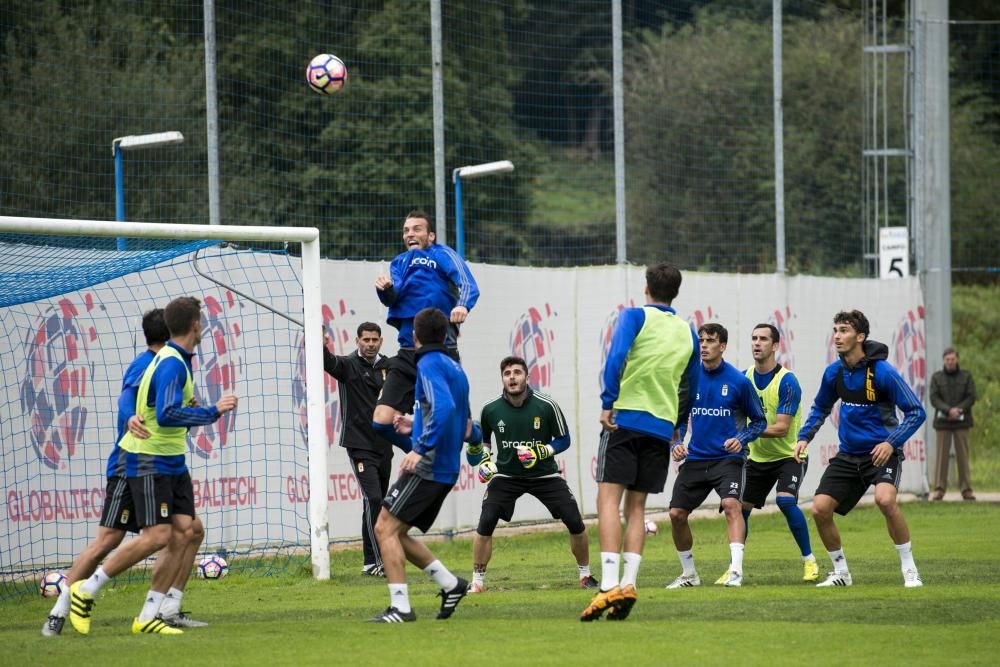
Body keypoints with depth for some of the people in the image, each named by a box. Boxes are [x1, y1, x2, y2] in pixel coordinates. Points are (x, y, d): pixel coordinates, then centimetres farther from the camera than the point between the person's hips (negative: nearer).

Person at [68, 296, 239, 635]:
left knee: (185, 530, -1)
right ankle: (86, 591, 0)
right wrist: (214, 411, -25)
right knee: (157, 536, -14)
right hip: (149, 461, -10)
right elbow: (166, 415, -30)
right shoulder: (171, 364, -19)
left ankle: (147, 617, 1)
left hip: (172, 462, 10)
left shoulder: (178, 360, 12)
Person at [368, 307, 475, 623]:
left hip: (426, 467, -9)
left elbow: (444, 407, -27)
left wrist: (422, 449, -28)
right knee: (396, 532, 16)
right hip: (445, 470, 9)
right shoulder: (454, 368, 19)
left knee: (385, 528, -8)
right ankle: (450, 583, 13)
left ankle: (400, 607, -12)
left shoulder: (430, 364, -10)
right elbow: (462, 424, 26)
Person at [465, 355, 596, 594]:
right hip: (506, 474, 0)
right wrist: (483, 458, -6)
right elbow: (483, 439, 13)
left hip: (543, 474, 0)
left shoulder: (546, 406, -14)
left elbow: (563, 440, -5)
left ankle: (585, 575, 14)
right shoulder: (491, 409, -8)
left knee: (575, 522, -8)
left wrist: (540, 453, -21)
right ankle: (477, 581, -6)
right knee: (486, 522, -19)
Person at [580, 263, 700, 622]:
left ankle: (610, 585, -22)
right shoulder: (687, 332, 15)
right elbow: (691, 389, 21)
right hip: (662, 427, 5)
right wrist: (678, 426, 31)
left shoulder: (635, 317, 0)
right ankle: (628, 582, -2)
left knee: (609, 499, -8)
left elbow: (616, 358, -16)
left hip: (625, 417, -5)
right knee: (636, 506, 11)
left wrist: (608, 403, -15)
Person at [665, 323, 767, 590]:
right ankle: (689, 574, 20)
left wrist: (741, 439, -14)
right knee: (676, 513, 1)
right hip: (695, 458, 4)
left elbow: (759, 421, 4)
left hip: (728, 457, -4)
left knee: (731, 504, -27)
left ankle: (736, 571, -32)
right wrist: (676, 443, -1)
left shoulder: (738, 381, -5)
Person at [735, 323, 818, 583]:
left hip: (789, 455, -6)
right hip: (758, 456, 6)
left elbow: (781, 428, -24)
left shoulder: (787, 381, -19)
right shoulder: (744, 377, -1)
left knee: (785, 500, -26)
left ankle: (809, 561, -12)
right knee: (740, 508, 1)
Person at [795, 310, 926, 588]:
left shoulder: (882, 372, -16)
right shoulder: (833, 372, 1)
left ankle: (909, 570, -16)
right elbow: (820, 408, 21)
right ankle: (841, 572, 15)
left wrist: (891, 442, -25)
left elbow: (916, 412, -13)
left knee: (885, 499, -32)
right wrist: (804, 437, 6)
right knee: (820, 508, -7)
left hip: (881, 453, -6)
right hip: (848, 455, 6)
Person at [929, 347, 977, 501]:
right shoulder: (936, 377, 6)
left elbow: (971, 397, 1)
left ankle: (966, 489, 1)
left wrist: (958, 410, -13)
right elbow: (934, 398, -3)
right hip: (942, 421, 0)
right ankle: (939, 490, -4)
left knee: (963, 455, -2)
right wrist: (949, 410, -17)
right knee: (942, 455, -4)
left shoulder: (966, 376, 7)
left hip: (961, 421, 0)